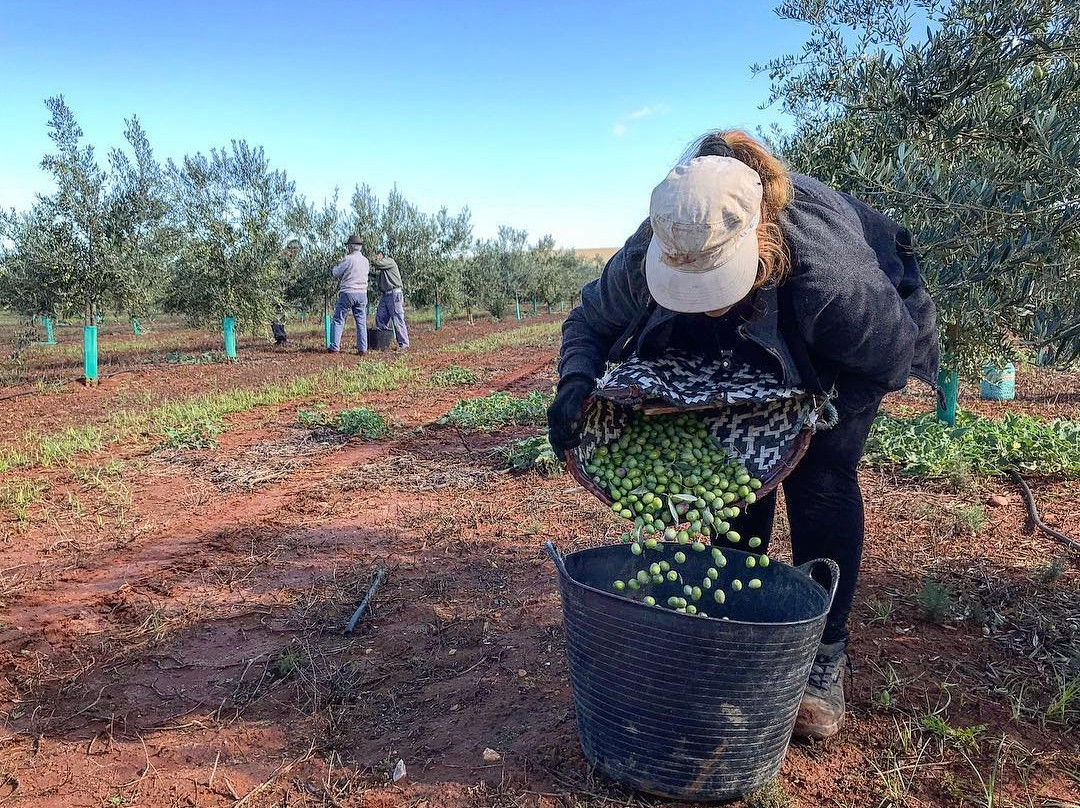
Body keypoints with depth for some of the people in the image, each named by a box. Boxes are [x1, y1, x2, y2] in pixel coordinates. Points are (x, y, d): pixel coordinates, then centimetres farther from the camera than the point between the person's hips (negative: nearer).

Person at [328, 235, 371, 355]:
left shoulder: (348, 259, -10)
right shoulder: (365, 261, 9)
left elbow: (336, 273, -3)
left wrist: (337, 265, 19)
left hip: (348, 293, -5)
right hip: (362, 294, 5)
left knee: (338, 320, 4)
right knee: (361, 322, 7)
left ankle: (334, 347, 2)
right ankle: (362, 348, 3)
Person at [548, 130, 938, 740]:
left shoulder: (831, 271, -46)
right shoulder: (644, 260, -35)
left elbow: (889, 361, -27)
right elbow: (588, 322, -16)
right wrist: (576, 383, -36)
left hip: (843, 357, -3)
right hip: (746, 355, 4)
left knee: (821, 482, -14)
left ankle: (824, 656, 2)